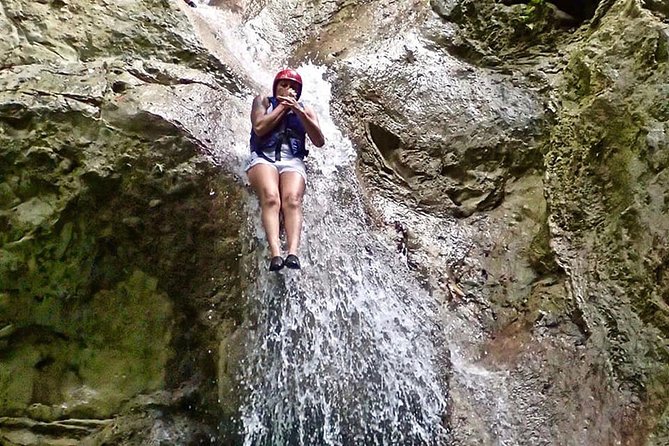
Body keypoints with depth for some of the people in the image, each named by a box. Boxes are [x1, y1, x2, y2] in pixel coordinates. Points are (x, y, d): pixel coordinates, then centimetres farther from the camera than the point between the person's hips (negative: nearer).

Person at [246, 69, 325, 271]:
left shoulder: (305, 110, 24)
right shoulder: (263, 101, 21)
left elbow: (319, 141, 7)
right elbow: (259, 128, 0)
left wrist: (298, 111, 0)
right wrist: (282, 106, 7)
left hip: (292, 162, 1)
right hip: (264, 158, -1)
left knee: (292, 200, -30)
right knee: (270, 198, -32)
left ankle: (293, 252, -48)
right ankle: (275, 253, -48)